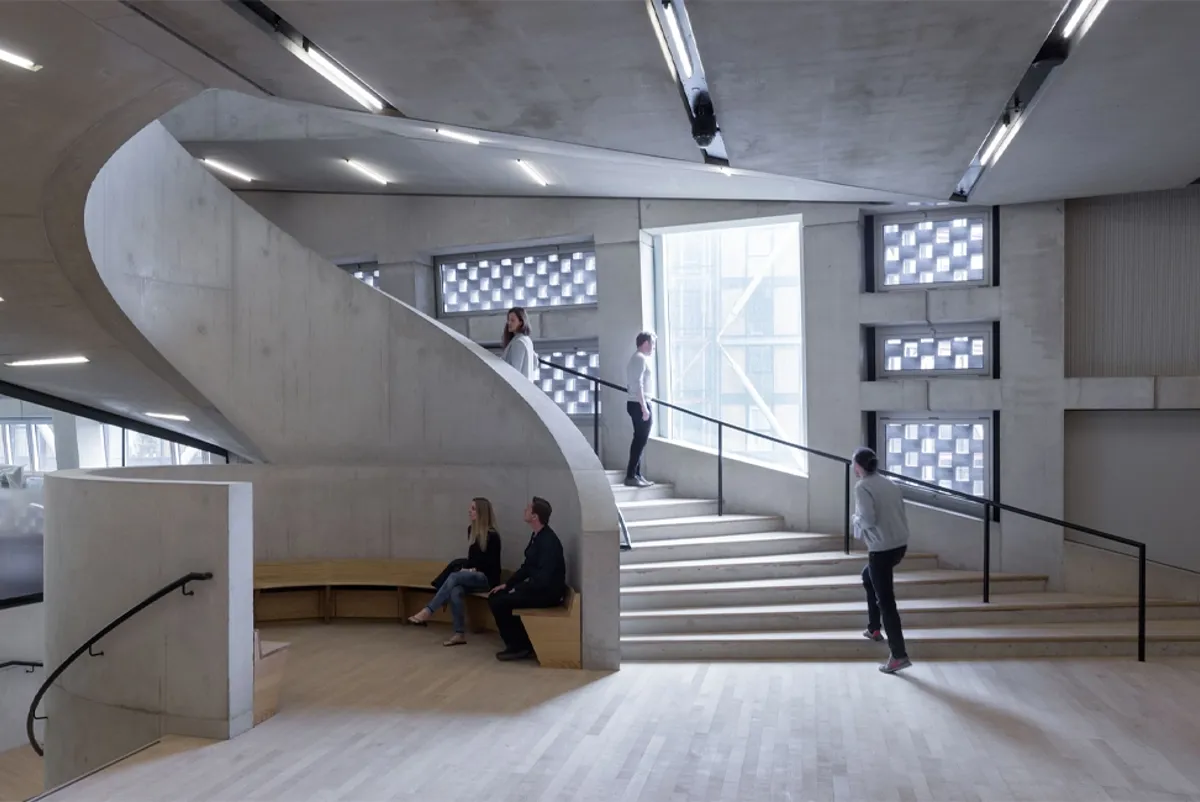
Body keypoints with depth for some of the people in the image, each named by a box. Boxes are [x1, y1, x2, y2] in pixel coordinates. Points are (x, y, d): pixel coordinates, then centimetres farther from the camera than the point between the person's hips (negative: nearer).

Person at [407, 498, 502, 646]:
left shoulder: (492, 536, -11)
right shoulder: (471, 530, 10)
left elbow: (492, 563, -9)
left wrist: (474, 570, -14)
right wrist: (467, 568, -2)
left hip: (487, 577, -6)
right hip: (473, 575, 6)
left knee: (454, 577, -31)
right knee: (455, 591, -29)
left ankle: (427, 611, -31)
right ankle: (460, 634, -28)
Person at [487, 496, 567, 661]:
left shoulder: (549, 541, -23)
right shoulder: (537, 536, 6)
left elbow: (544, 578, -27)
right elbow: (527, 566, 15)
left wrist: (517, 589, -17)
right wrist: (507, 584, 7)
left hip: (548, 592, -9)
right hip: (537, 587, 9)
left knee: (499, 603, -17)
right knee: (494, 597, 3)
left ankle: (520, 646, -2)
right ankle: (517, 641, 8)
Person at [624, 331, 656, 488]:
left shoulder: (638, 358, 20)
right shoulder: (640, 358, -12)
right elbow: (638, 384, -21)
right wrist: (644, 407, -24)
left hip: (637, 404, 11)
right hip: (639, 404, -11)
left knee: (639, 440, 12)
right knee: (641, 440, -10)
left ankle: (636, 474, 15)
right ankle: (631, 476, -10)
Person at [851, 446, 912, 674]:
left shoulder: (862, 487, -12)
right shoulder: (889, 483, 11)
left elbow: (868, 520, -21)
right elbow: (900, 514, 15)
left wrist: (856, 518, 0)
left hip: (881, 549, -8)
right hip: (900, 544, 8)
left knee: (885, 601, -2)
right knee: (868, 577, 30)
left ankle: (899, 655, -3)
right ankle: (873, 629, 36)